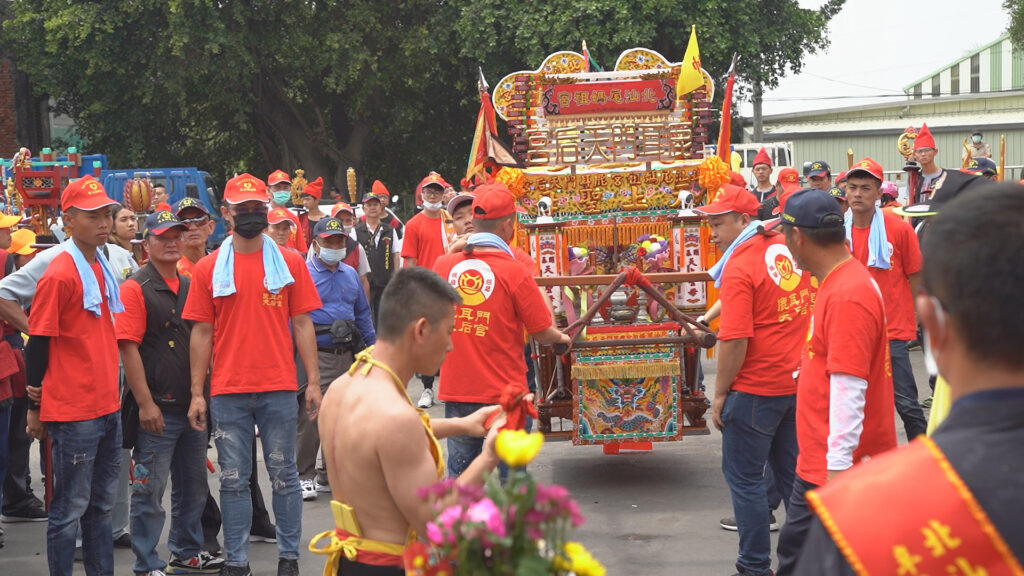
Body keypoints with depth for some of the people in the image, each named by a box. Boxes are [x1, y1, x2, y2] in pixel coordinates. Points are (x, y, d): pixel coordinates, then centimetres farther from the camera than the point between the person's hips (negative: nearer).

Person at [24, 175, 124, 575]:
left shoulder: (105, 268, 11)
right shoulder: (60, 274, -14)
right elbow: (38, 343, -11)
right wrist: (35, 407, -9)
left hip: (107, 406, 8)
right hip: (73, 412, -8)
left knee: (101, 505, 14)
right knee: (70, 509, -1)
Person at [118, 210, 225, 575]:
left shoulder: (190, 287, 12)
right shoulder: (135, 289, -8)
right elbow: (128, 348, -14)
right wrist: (145, 403, -18)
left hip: (193, 406, 7)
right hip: (157, 408, -7)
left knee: (193, 486, 16)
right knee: (150, 491, -1)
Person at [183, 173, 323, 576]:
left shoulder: (289, 263, 3)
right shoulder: (209, 269, 4)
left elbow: (302, 324, 4)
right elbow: (202, 332, 5)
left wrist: (313, 381, -1)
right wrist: (197, 394, 1)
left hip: (278, 388, 0)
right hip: (227, 391, 0)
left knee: (283, 475, 6)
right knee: (233, 479, 6)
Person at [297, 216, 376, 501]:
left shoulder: (350, 274, 15)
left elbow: (362, 312, 23)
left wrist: (372, 346, 19)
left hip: (348, 355, 6)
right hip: (317, 356, -6)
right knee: (311, 416, -10)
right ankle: (304, 476, -2)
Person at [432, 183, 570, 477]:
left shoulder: (444, 265, -2)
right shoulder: (515, 271, -13)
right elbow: (543, 333, -6)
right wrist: (561, 338, 16)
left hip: (456, 390, 4)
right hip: (504, 392, -3)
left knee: (459, 475, 12)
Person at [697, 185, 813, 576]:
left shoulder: (740, 267, -16)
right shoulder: (788, 250, 6)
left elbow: (735, 341, -20)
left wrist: (720, 396, -9)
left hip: (756, 390, -8)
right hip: (798, 382, 8)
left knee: (744, 477, 3)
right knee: (791, 473, 16)